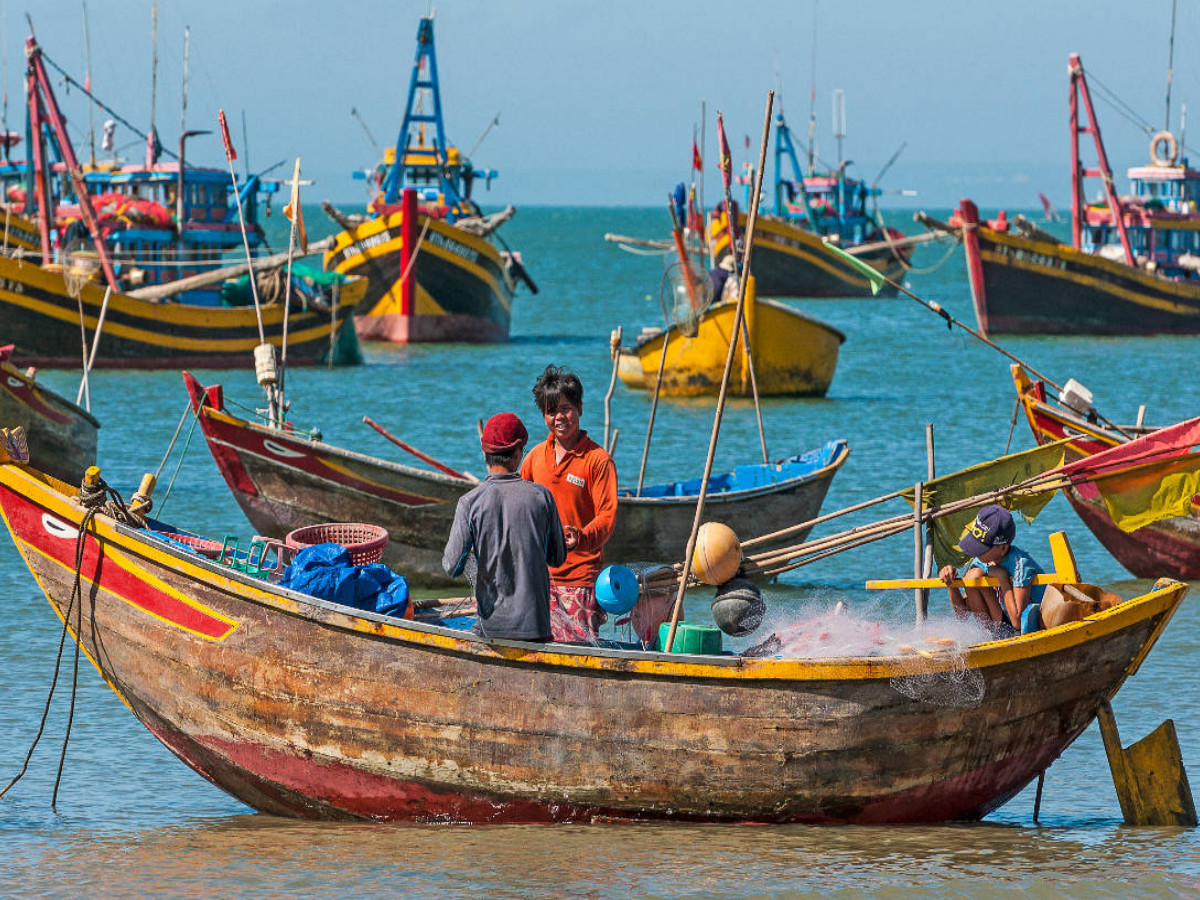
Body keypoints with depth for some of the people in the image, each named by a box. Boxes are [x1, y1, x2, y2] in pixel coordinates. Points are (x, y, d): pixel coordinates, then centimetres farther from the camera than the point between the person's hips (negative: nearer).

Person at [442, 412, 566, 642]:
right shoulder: (540, 496, 0)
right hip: (535, 623, 1)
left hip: (493, 624, -1)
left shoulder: (470, 502, -5)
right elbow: (558, 558, 10)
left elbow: (452, 567, -5)